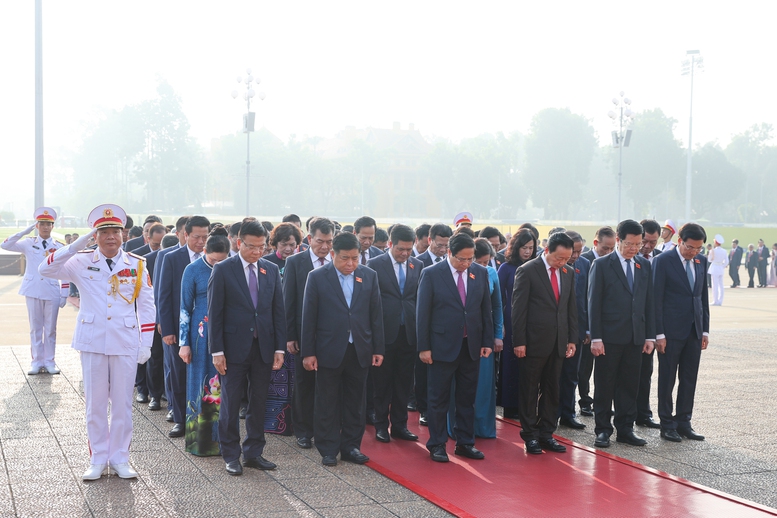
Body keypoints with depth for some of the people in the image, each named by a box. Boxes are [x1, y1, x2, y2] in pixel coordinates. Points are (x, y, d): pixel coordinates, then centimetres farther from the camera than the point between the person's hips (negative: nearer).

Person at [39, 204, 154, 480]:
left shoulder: (137, 264, 2)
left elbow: (147, 306, 3)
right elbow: (46, 269, -14)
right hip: (92, 342, 0)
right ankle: (97, 459, 18)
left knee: (122, 403, 7)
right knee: (95, 403, 7)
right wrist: (77, 245, -20)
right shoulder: (82, 261, 0)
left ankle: (120, 458, 18)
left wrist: (146, 343, -1)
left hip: (125, 343, 0)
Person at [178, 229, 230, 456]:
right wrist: (184, 343, -2)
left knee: (224, 386, 3)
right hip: (202, 334, -2)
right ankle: (200, 440, 13)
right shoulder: (193, 270, -3)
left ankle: (221, 438, 12)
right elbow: (185, 308, 0)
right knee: (201, 385, 4)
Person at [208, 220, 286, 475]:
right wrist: (217, 351, -10)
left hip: (264, 348, 4)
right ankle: (231, 456, 15)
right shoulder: (223, 270, -5)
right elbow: (214, 313, -6)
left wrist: (279, 348, 2)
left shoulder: (271, 270, 7)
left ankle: (253, 452, 20)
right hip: (234, 347, -3)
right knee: (230, 404, 4)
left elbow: (279, 311, 8)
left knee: (259, 403, 9)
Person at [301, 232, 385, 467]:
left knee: (355, 402, 10)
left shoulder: (369, 276, 4)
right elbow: (309, 317, -3)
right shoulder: (317, 277, -4)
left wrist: (378, 348, 4)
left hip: (359, 350, 3)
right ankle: (328, 450, 15)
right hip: (329, 351, -2)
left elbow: (376, 315, 7)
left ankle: (351, 446, 21)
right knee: (327, 403, 5)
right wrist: (308, 352, -6)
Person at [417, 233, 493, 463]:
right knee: (439, 398, 5)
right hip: (443, 346, -4)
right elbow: (422, 313, -7)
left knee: (467, 398, 11)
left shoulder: (481, 273, 4)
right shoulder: (431, 274, -8)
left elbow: (486, 310, 8)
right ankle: (437, 444, 16)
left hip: (471, 346, 4)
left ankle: (465, 443, 22)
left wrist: (488, 341, 4)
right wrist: (424, 347, -9)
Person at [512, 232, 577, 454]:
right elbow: (518, 309, -9)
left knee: (551, 390, 10)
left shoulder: (569, 273, 9)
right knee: (530, 391, 4)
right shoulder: (527, 271, -8)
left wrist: (572, 339, 7)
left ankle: (546, 434, 18)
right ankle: (530, 435, 13)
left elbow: (572, 308, 13)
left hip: (558, 342, 5)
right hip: (534, 342, -5)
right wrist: (519, 342, -12)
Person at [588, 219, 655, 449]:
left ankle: (625, 428, 18)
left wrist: (650, 335, 6)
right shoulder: (602, 265, -3)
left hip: (635, 337, 4)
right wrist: (595, 337, -12)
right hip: (610, 337, -4)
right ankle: (603, 430, 13)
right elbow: (594, 303, -6)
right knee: (604, 386, 4)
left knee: (629, 386, 9)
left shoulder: (644, 265, 11)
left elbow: (649, 302, 12)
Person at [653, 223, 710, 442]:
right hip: (671, 331, -5)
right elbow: (656, 299, -9)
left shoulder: (701, 261, 9)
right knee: (667, 379, 3)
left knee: (689, 379, 9)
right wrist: (659, 333, -12)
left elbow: (704, 296, 14)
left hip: (694, 330, 5)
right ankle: (667, 425, 11)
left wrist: (705, 329, 9)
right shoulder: (663, 261, -8)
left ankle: (683, 422, 18)